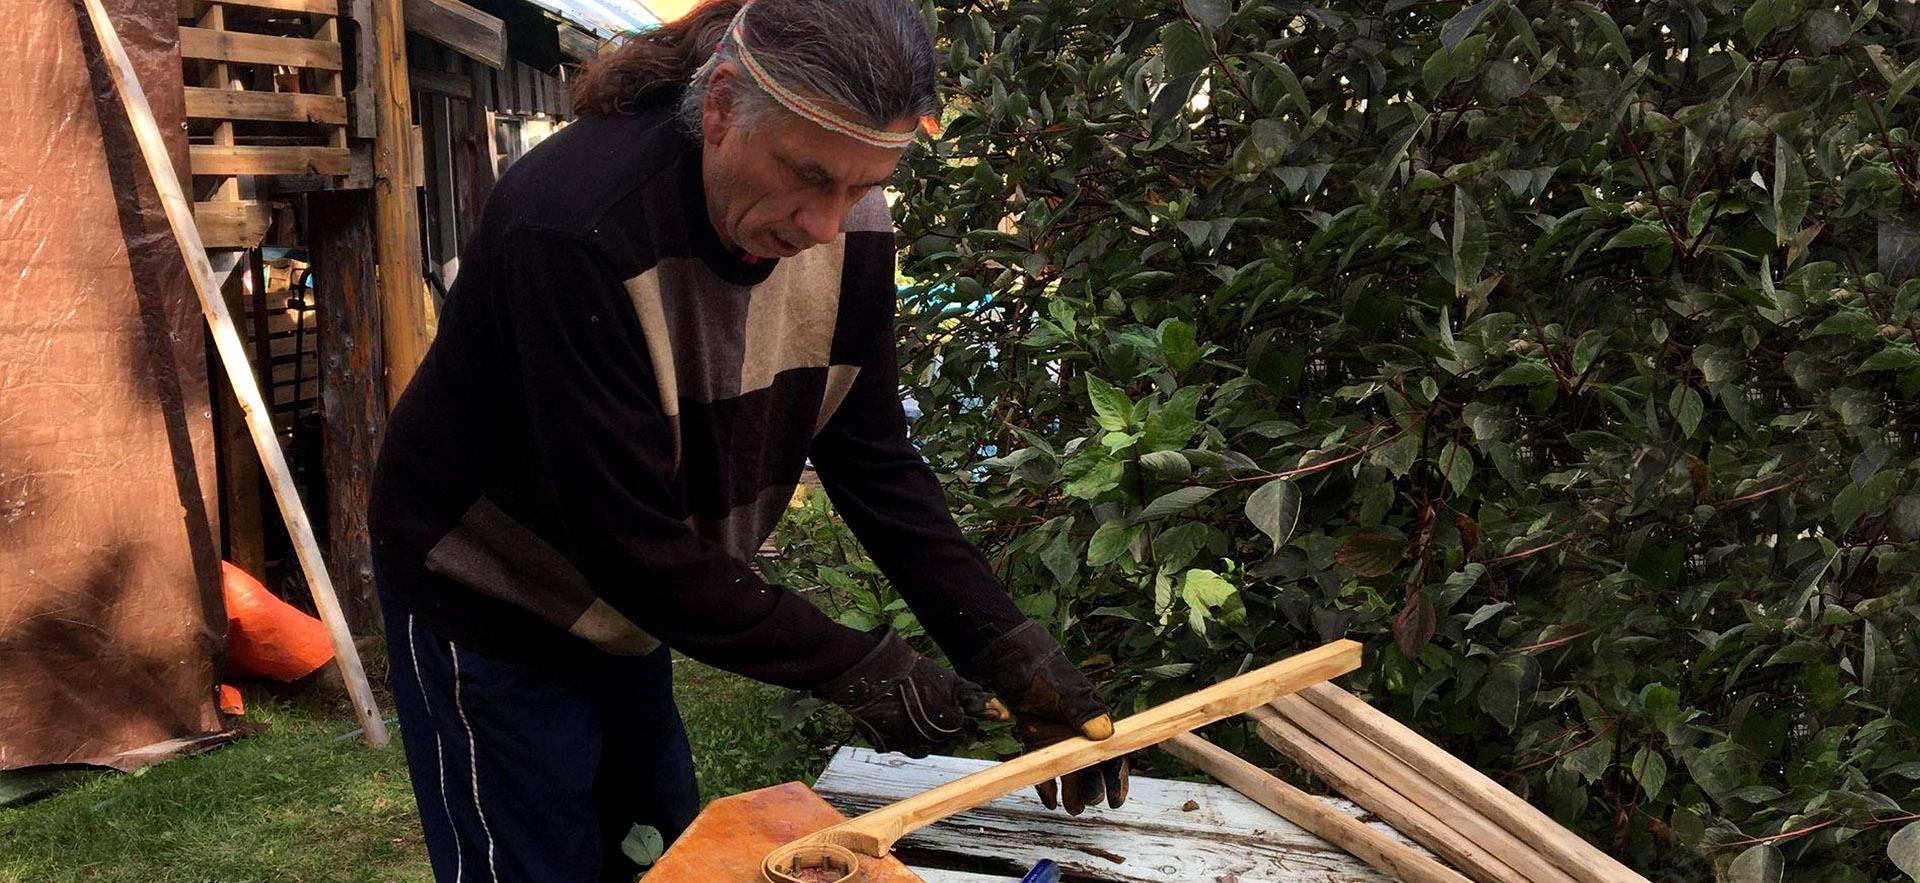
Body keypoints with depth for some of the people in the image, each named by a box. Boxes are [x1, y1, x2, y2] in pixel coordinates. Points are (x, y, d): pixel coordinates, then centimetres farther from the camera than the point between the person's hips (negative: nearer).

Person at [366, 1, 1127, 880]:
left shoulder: (845, 224, -13)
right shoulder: (577, 229, -33)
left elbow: (874, 460, -9)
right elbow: (628, 541, -32)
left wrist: (1010, 650, -17)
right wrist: (858, 671, -27)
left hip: (627, 610, 6)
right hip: (490, 615, -6)